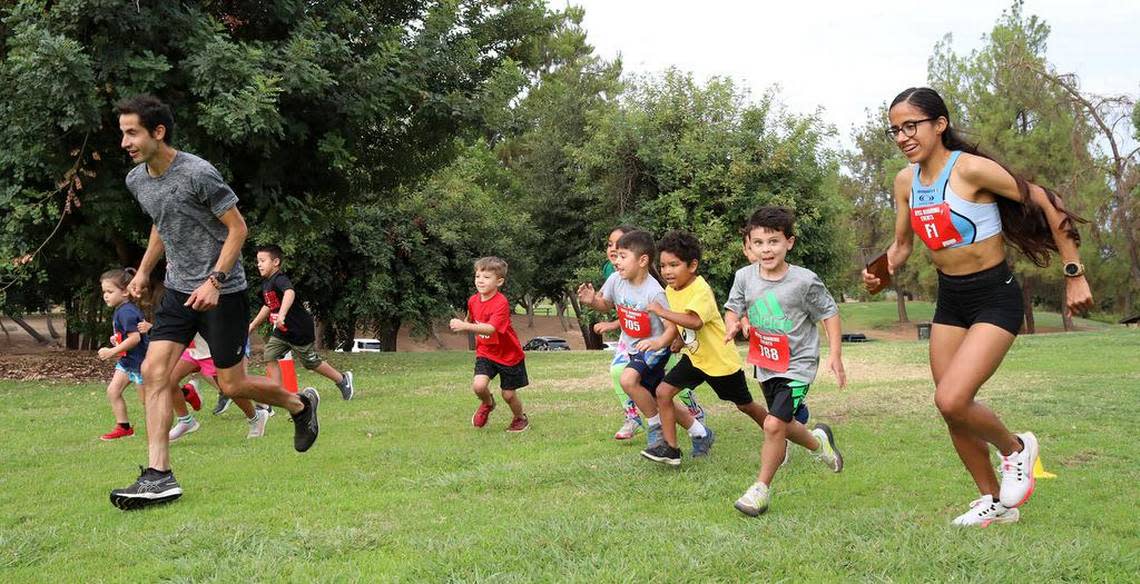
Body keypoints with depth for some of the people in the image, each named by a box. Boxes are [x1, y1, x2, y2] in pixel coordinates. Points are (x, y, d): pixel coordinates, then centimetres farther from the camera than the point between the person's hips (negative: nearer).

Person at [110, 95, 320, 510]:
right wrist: (144, 270, 16)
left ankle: (300, 404, 29)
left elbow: (237, 228, -13)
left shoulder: (198, 174, -18)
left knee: (232, 385, 0)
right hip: (178, 291, 7)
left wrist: (214, 281, -21)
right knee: (153, 372, -9)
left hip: (222, 292, -7)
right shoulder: (137, 180, 5)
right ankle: (159, 476, -8)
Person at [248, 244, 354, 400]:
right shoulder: (265, 284, 6)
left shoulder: (280, 279, -24)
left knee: (312, 362, 7)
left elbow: (289, 293, -47)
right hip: (281, 331, 8)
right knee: (270, 357, -7)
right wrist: (253, 325, 25)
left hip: (300, 330, -8)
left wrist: (281, 314, -61)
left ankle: (343, 379, 27)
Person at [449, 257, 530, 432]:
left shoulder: (501, 303, -27)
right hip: (485, 352, 4)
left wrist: (466, 326, -52)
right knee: (478, 385, -18)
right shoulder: (473, 300, -5)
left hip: (509, 354, -4)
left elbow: (490, 328, -42)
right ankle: (487, 404, 17)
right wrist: (462, 324, 5)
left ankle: (520, 418, 38)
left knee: (508, 394, 7)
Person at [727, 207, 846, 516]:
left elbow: (829, 312, -6)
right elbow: (733, 308, 7)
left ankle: (761, 488, 1)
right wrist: (733, 324, -17)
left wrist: (835, 354, -10)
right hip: (765, 363, 6)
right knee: (783, 425, 20)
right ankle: (818, 441, 53)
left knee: (773, 424, -17)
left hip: (797, 364, -5)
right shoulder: (745, 276, -6)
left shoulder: (805, 280, -17)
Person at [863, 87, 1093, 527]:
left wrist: (1074, 274, -12)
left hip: (994, 297, -7)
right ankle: (996, 501, 28)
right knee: (953, 410, 9)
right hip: (949, 299, 7)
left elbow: (1046, 202, -15)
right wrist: (883, 270, -9)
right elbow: (902, 243, 14)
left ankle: (1016, 448, 10)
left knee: (951, 400, -21)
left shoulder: (970, 168, -19)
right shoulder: (906, 181, 1)